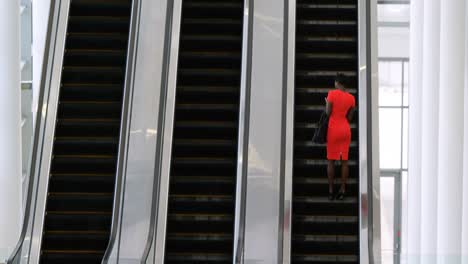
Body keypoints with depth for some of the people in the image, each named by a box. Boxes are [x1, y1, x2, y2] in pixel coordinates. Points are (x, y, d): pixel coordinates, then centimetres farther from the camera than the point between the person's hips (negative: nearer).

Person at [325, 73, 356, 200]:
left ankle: (330, 191, 2)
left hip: (334, 129, -3)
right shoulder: (351, 98, 4)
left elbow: (328, 113, -8)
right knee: (344, 161, 5)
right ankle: (342, 190, 4)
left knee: (331, 160, 3)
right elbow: (350, 118, 6)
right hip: (346, 129, 3)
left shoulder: (332, 93, -8)